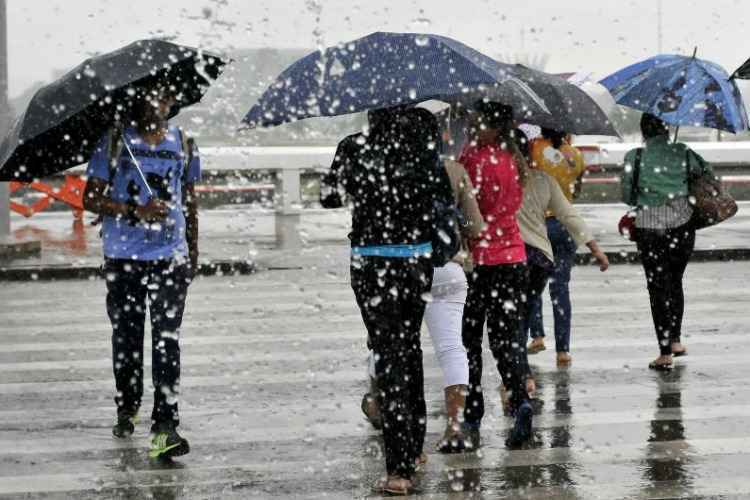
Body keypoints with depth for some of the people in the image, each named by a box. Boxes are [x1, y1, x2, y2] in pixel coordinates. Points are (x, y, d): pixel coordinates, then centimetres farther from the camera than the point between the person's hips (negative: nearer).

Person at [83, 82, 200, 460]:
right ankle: (127, 410, 32)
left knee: (167, 340, -10)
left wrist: (193, 250, 19)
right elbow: (90, 198, -3)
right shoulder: (115, 143, 0)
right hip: (122, 258, 0)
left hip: (171, 257, 0)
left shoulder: (182, 145, 8)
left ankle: (164, 427, -15)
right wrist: (135, 211, -17)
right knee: (126, 337, 12)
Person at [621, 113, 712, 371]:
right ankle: (675, 341, 26)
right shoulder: (683, 153, -1)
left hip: (649, 228, -2)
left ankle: (665, 353, 2)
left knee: (658, 287, 4)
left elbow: (627, 196, -2)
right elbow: (708, 173, 14)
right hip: (682, 225, 2)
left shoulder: (634, 157, -6)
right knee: (675, 282, 21)